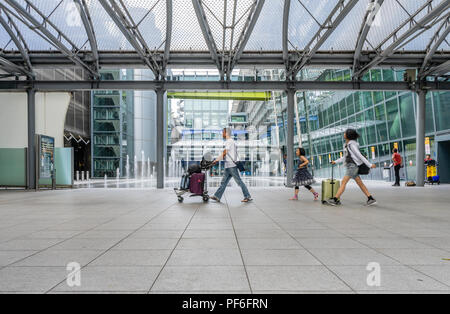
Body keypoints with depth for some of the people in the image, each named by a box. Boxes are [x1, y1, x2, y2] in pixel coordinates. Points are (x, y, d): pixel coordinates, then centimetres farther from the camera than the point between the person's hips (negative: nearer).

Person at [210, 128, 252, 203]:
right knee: (224, 181, 9)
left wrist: (216, 160, -12)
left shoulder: (229, 141, -11)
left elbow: (224, 154, -16)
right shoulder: (231, 141, 19)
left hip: (232, 165, -10)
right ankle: (217, 197, 12)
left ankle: (248, 197, -1)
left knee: (239, 181, -6)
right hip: (228, 166, 10)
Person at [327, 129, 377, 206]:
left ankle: (335, 200, -10)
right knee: (360, 183, 7)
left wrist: (369, 165, -11)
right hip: (350, 166, 9)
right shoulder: (346, 145, 16)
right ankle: (371, 199, 8)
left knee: (344, 182, -10)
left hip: (353, 166, -9)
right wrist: (336, 162, 22)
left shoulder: (352, 144, -12)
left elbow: (360, 156, -13)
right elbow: (345, 157, 23)